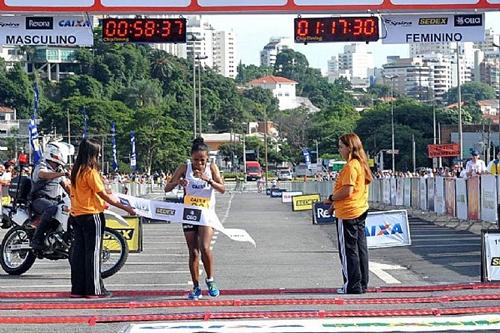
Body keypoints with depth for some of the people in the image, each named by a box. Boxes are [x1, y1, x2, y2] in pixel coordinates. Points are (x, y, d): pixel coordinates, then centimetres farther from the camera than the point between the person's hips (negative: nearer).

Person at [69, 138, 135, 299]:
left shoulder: (76, 170, 9)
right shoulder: (90, 172, -15)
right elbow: (104, 195, -15)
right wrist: (125, 208, -12)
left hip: (76, 215, 8)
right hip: (91, 214, -8)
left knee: (78, 252, 9)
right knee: (93, 252, -2)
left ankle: (77, 288, 13)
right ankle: (94, 289, 2)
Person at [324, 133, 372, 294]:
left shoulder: (350, 166, -17)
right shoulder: (361, 164, 13)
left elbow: (347, 191, -23)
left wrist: (331, 198, -8)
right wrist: (336, 202, 15)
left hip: (348, 213, -10)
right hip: (361, 211, 10)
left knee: (348, 250, -2)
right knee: (360, 249, 11)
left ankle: (352, 285, 1)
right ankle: (362, 284, 17)